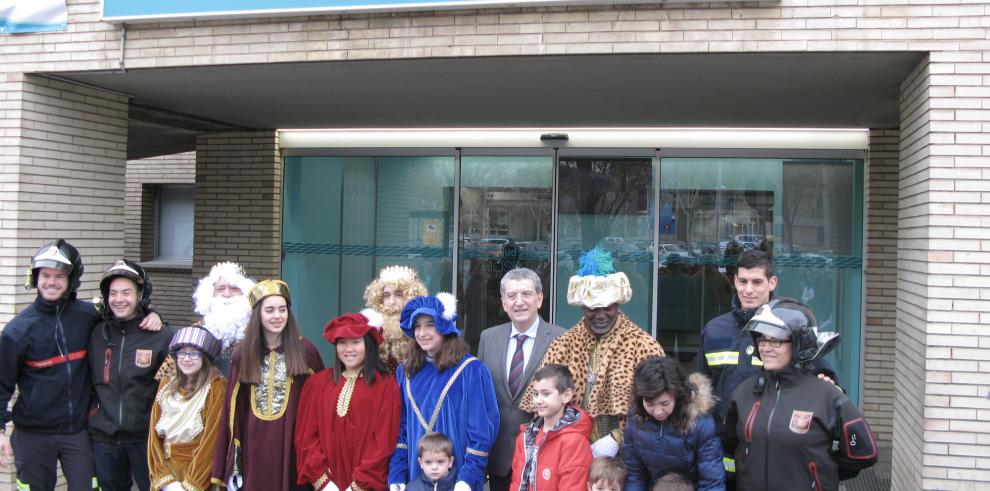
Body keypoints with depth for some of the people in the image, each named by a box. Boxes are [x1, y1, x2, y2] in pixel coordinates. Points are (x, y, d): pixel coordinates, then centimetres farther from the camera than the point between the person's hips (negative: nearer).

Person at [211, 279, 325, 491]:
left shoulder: (304, 350, -1)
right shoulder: (243, 352, 5)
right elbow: (233, 407, 7)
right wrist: (231, 457, 3)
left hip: (292, 444, -2)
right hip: (254, 445, 2)